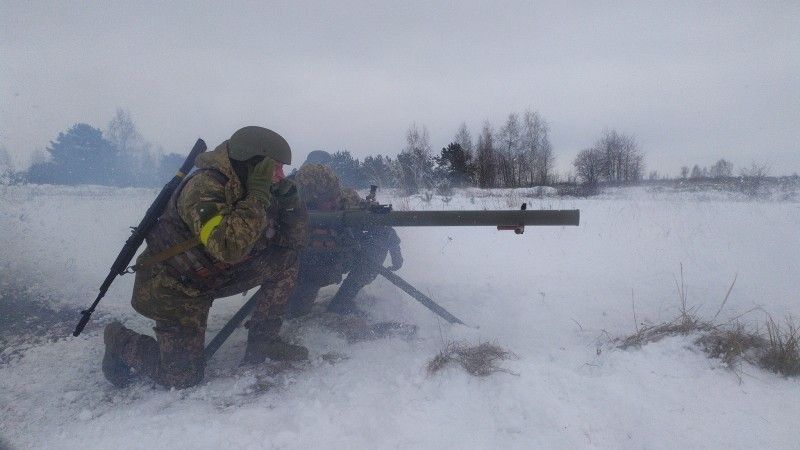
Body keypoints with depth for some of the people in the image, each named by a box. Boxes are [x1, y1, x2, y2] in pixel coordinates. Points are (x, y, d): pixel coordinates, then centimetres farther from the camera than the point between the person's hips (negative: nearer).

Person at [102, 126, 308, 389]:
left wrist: (289, 196, -18)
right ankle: (120, 341, 19)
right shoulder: (205, 187, -31)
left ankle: (262, 341, 1)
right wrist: (257, 195, -38)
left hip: (218, 274, 7)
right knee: (182, 376, -8)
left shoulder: (262, 193, -8)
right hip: (174, 285, -7)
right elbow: (229, 246, -46)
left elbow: (296, 240, -2)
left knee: (287, 261, -10)